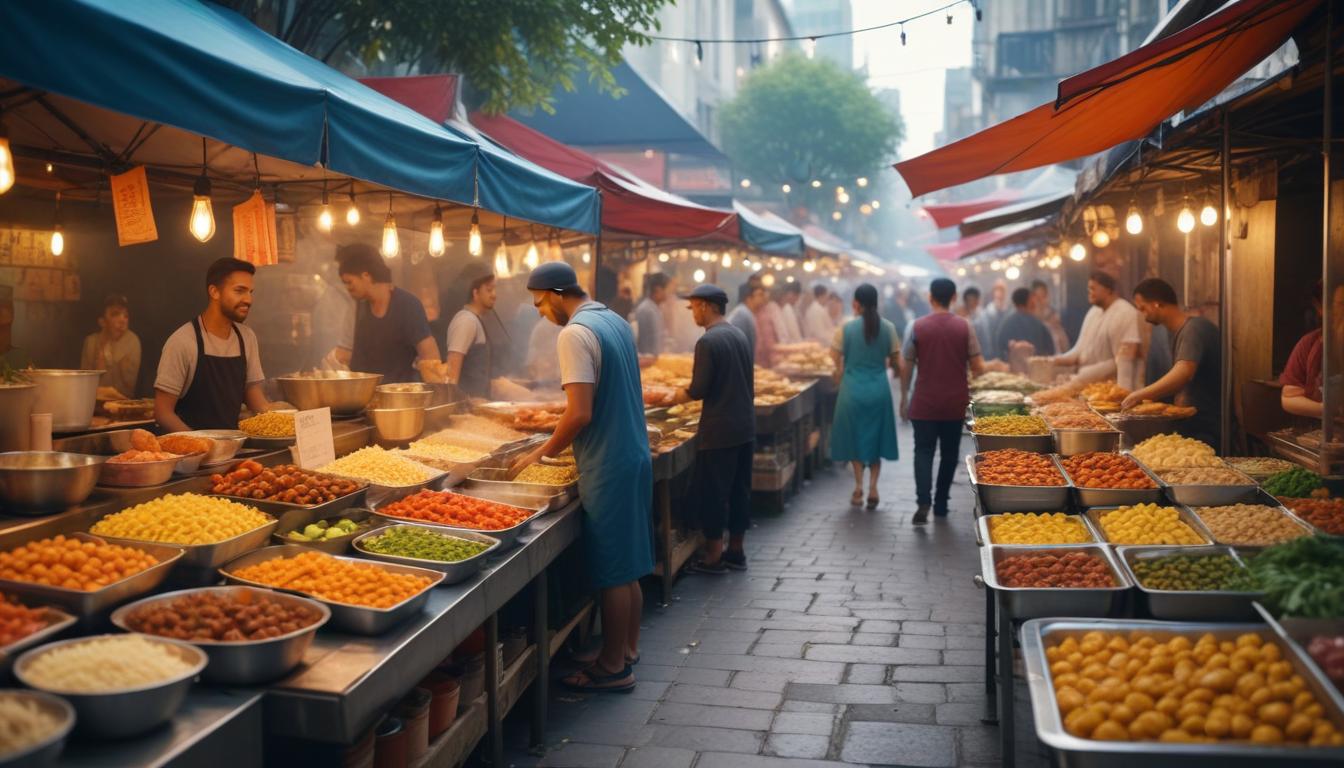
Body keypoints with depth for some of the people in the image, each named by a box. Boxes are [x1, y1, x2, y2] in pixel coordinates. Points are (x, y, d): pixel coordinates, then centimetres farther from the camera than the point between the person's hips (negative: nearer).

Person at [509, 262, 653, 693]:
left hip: (607, 467, -9)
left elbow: (580, 414, -24)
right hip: (635, 456, 9)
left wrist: (542, 453, -10)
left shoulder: (575, 334, -17)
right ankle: (628, 650, 28)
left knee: (612, 573, 0)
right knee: (628, 567, 17)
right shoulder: (616, 322, 11)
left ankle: (613, 668, 10)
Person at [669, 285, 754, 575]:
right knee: (739, 489, 14)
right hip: (745, 426, 8)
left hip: (719, 431, -8)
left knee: (712, 493, 2)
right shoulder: (740, 335, 10)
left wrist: (673, 397, 0)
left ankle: (714, 556, 7)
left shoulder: (708, 341, -15)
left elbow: (698, 390, -17)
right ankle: (736, 551, 23)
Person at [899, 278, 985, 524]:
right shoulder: (964, 327, -4)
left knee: (924, 451, 2)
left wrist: (904, 398, 10)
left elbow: (906, 368, -1)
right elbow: (978, 368, -4)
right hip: (955, 403, 1)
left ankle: (923, 502, -17)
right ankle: (941, 505, 18)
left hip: (924, 403, -1)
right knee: (949, 453, 13)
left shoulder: (917, 327, -5)